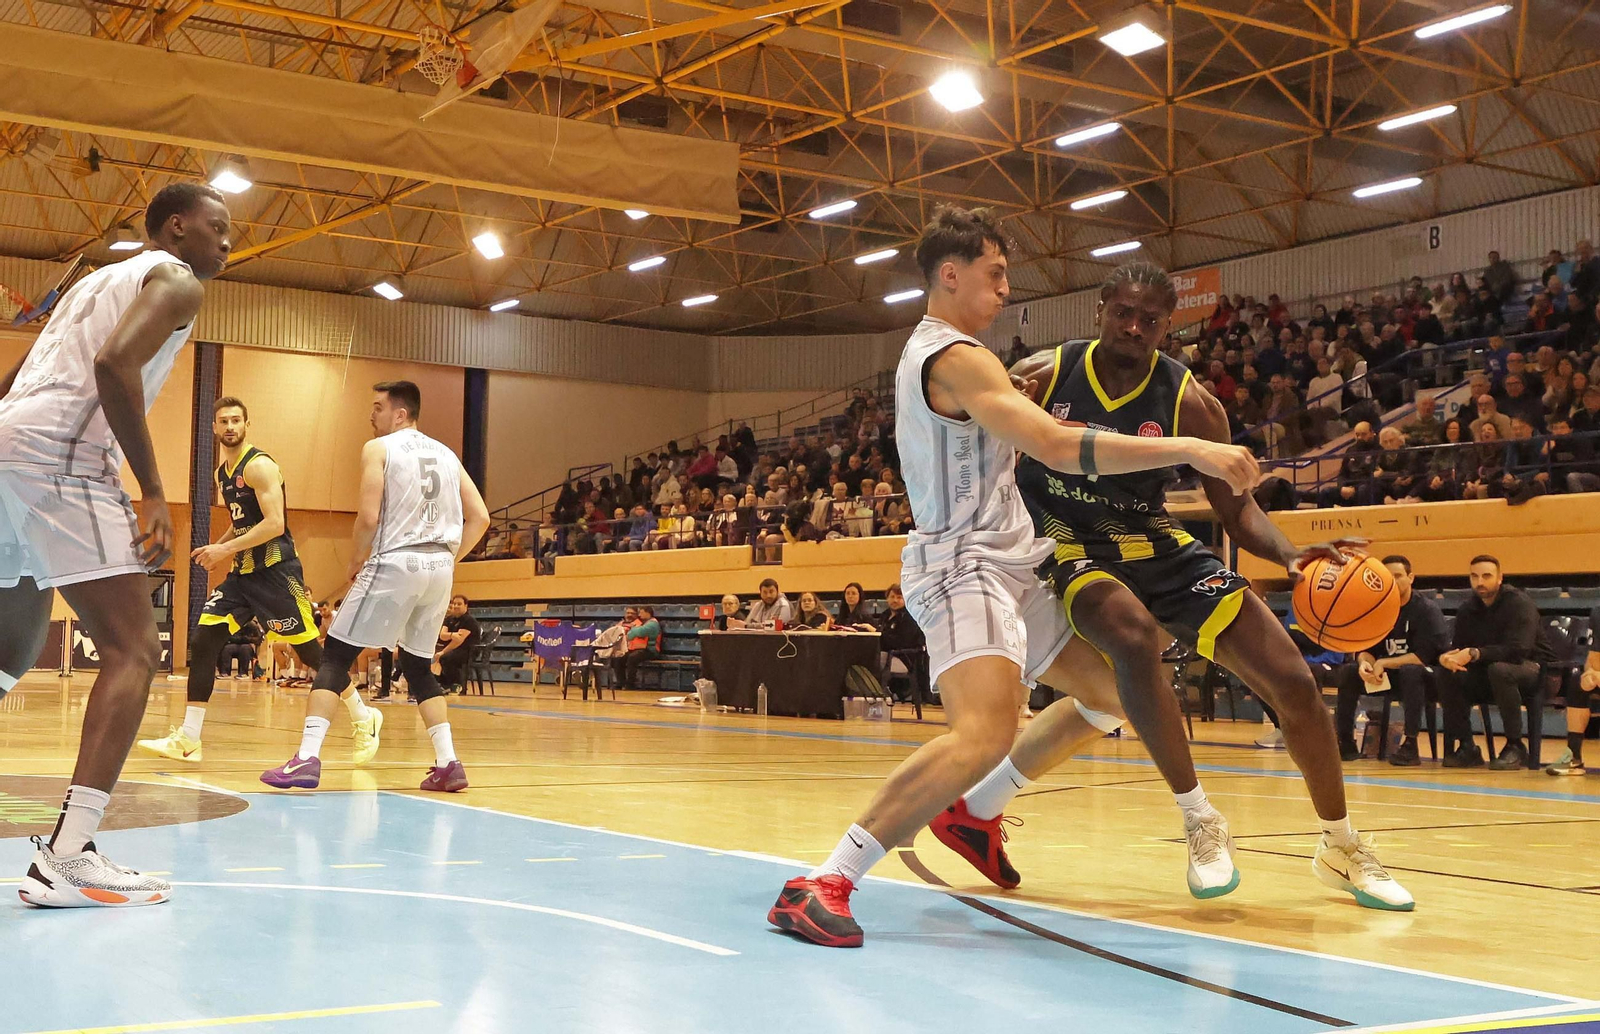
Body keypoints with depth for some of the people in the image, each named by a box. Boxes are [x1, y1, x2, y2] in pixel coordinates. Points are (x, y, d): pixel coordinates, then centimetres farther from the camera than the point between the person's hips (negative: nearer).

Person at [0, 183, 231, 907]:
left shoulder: (101, 278, 31)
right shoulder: (175, 279, 3)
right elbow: (116, 362, -17)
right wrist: (152, 491, -14)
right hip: (59, 455, -9)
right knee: (132, 652, -11)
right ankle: (67, 860, -21)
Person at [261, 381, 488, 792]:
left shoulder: (378, 449, -1)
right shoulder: (446, 454, 16)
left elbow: (369, 517, -11)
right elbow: (479, 517, 11)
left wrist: (356, 559, 5)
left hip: (395, 562, -6)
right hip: (440, 566, 6)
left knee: (335, 657, 1)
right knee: (418, 667, 19)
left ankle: (307, 758, -10)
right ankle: (448, 764, 11)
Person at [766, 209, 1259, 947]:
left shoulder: (931, 352, 17)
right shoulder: (956, 357, -16)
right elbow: (1058, 447, -28)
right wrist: (1190, 450, -29)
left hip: (1004, 565, 11)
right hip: (964, 566, -11)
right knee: (986, 733, -31)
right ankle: (821, 885, -28)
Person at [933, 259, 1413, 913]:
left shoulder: (1189, 403, -9)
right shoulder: (1043, 377, -11)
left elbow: (1235, 507, -4)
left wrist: (1287, 555, -23)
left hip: (1158, 547, 3)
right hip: (1072, 550, -2)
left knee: (1293, 681, -6)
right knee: (1135, 641, -38)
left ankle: (1342, 849, 16)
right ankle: (1202, 824, -19)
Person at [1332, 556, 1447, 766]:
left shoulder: (1426, 609, -11)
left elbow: (1424, 656, -20)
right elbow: (1365, 649, 2)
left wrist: (1383, 664, -19)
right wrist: (1365, 663, -23)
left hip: (1423, 677, -5)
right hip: (1386, 677, 5)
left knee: (1411, 671, -38)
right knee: (1347, 671, -15)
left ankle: (1410, 745, -35)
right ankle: (1345, 742, -14)